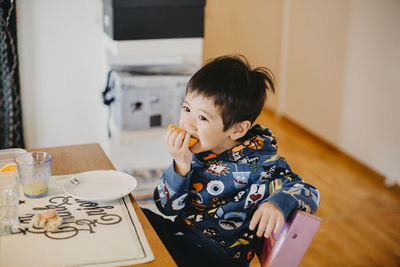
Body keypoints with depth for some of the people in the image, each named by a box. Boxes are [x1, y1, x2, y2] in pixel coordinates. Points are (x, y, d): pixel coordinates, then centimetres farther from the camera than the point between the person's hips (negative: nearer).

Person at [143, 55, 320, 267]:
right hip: (180, 235, 6)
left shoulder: (259, 164, -13)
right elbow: (167, 207, 1)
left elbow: (309, 194, -12)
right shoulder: (194, 151, 0)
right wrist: (181, 165, -16)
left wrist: (278, 203, -34)